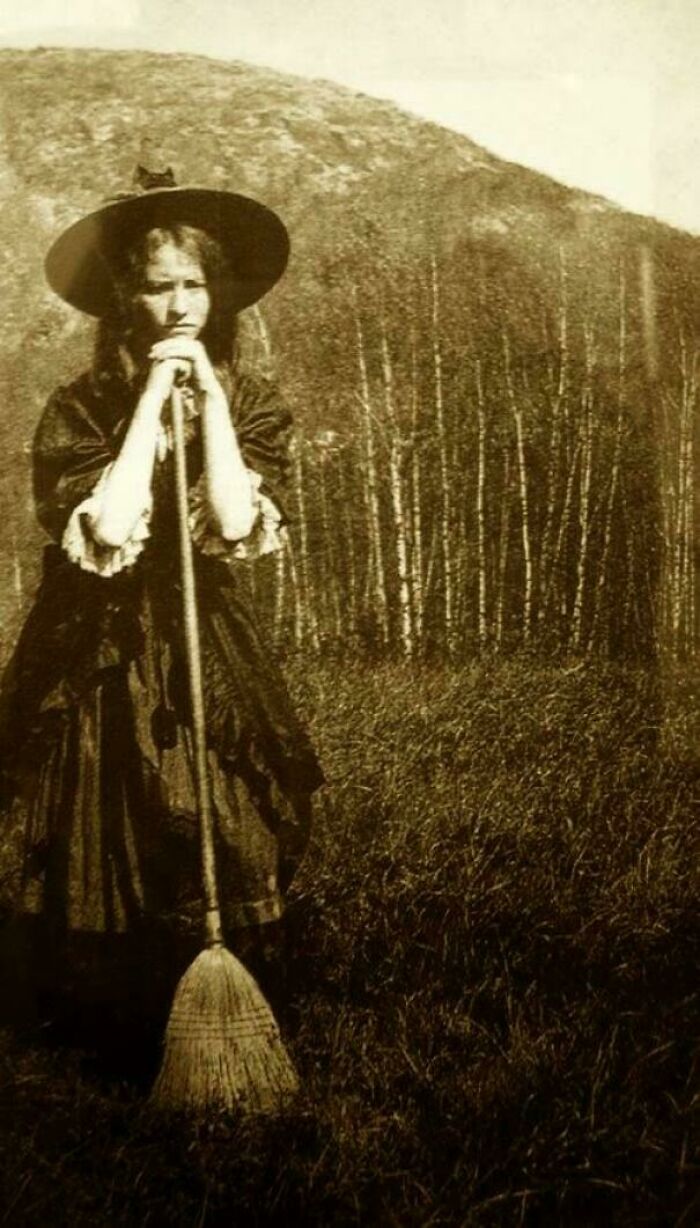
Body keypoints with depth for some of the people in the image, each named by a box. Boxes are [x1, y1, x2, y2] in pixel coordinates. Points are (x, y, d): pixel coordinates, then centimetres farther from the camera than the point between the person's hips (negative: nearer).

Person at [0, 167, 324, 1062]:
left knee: (224, 871, -3)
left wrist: (207, 397, -13)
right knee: (107, 877, 1)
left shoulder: (249, 404, 3)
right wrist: (151, 399, -16)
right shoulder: (80, 409, -2)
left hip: (214, 661, 1)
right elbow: (108, 528, -20)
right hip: (100, 665, -1)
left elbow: (236, 524, -14)